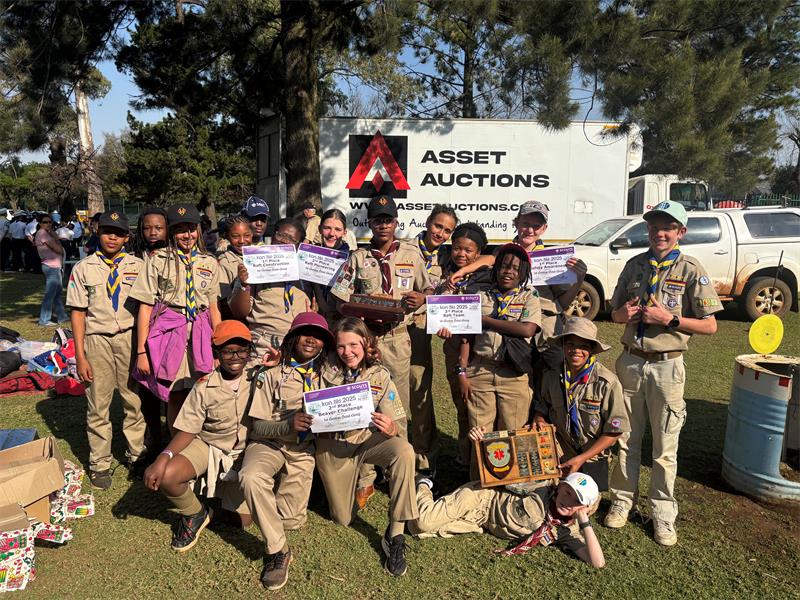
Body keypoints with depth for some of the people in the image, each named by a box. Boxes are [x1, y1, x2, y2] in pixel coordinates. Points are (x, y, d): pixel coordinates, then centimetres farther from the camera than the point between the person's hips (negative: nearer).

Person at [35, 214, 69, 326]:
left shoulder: (48, 233, 19)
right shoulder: (42, 233, -11)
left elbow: (59, 248, 11)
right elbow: (58, 249, -16)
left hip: (55, 266, 11)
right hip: (51, 267, -11)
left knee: (57, 293, 17)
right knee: (50, 294, -8)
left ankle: (61, 316, 26)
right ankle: (44, 320, -3)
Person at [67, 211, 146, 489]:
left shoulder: (138, 266, 4)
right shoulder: (83, 268, 3)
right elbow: (78, 313, 1)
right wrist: (80, 356, -3)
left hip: (130, 337, 0)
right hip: (97, 339, 0)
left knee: (134, 399, 9)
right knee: (98, 404, 8)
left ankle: (136, 454, 26)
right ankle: (99, 464, 22)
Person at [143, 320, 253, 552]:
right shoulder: (205, 387, -10)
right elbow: (187, 431, -8)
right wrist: (164, 457, -25)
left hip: (243, 455, 0)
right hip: (206, 446, 0)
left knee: (242, 520, -7)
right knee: (164, 476, -27)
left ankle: (230, 491, 28)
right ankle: (195, 514, 5)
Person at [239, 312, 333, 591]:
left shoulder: (327, 376, 10)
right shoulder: (274, 375, 2)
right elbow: (257, 427, -3)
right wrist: (288, 425, -22)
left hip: (303, 449, 2)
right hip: (269, 443, -2)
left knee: (292, 520, -8)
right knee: (251, 477, -34)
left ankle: (279, 490, 26)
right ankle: (277, 550, -17)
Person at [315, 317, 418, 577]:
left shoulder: (380, 376, -7)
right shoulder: (327, 373, -6)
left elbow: (400, 425, -10)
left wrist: (392, 429, -34)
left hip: (367, 438, 0)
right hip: (332, 445, 1)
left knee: (404, 451, -32)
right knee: (342, 519, 5)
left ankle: (395, 535, -21)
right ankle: (353, 479, 38)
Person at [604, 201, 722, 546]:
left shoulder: (691, 271, -5)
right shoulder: (635, 265, 7)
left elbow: (710, 326, -7)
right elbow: (615, 313, 14)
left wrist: (668, 318, -19)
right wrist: (625, 313, -9)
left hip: (666, 366, -3)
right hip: (630, 362, 4)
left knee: (665, 448, 6)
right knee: (625, 439, 13)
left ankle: (663, 513, 21)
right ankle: (622, 500, 29)